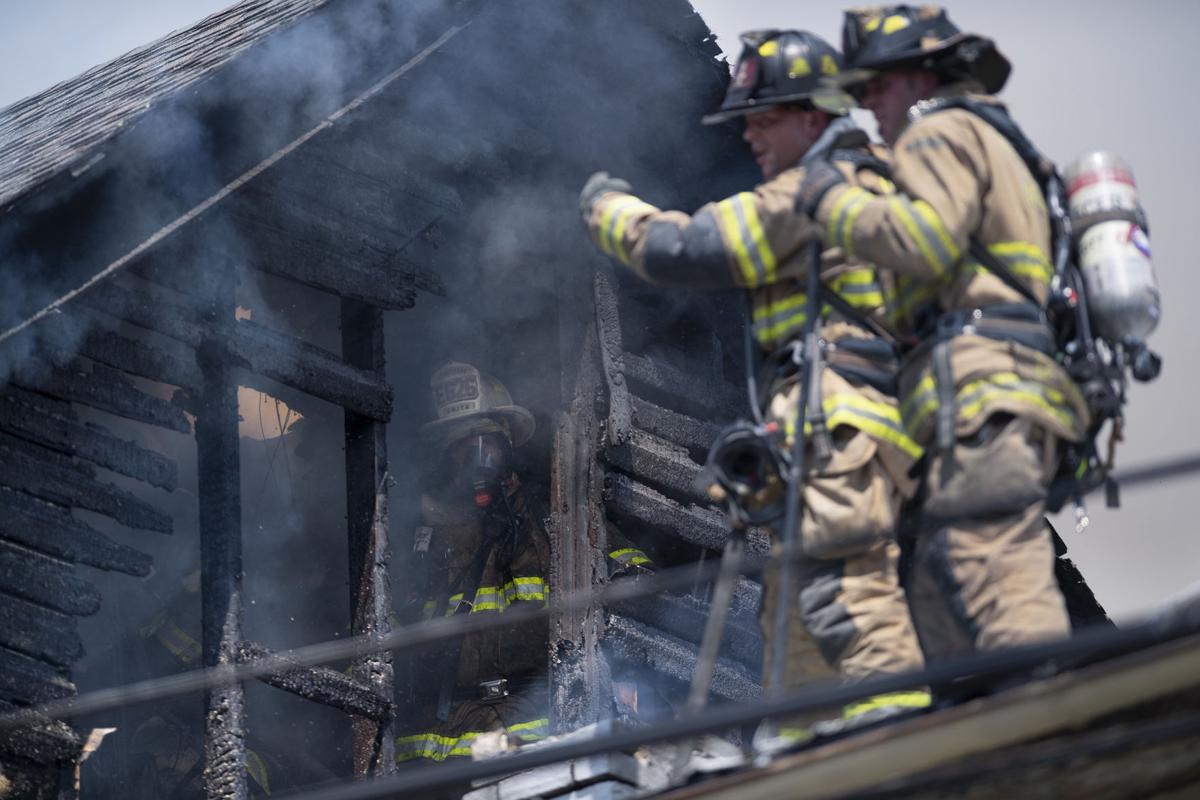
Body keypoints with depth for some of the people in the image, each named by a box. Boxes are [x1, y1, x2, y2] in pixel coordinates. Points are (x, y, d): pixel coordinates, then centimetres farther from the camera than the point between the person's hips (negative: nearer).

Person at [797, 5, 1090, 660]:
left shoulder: (941, 133, 3)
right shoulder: (1000, 149, 34)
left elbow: (924, 242, -14)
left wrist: (834, 202, -1)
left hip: (980, 395, -10)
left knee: (999, 587, -21)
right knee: (940, 607, 5)